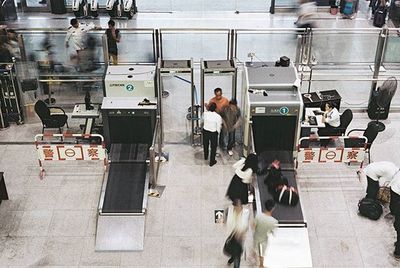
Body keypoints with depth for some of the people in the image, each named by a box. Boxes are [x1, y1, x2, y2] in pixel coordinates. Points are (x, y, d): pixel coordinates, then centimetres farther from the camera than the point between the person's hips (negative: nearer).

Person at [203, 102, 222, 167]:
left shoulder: (205, 113, -16)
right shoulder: (218, 116, -23)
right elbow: (218, 127, -16)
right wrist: (218, 132, 6)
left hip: (205, 131, 3)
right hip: (213, 133, -3)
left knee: (205, 145, 27)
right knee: (213, 147, 15)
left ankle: (205, 157, 51)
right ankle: (212, 161, 26)